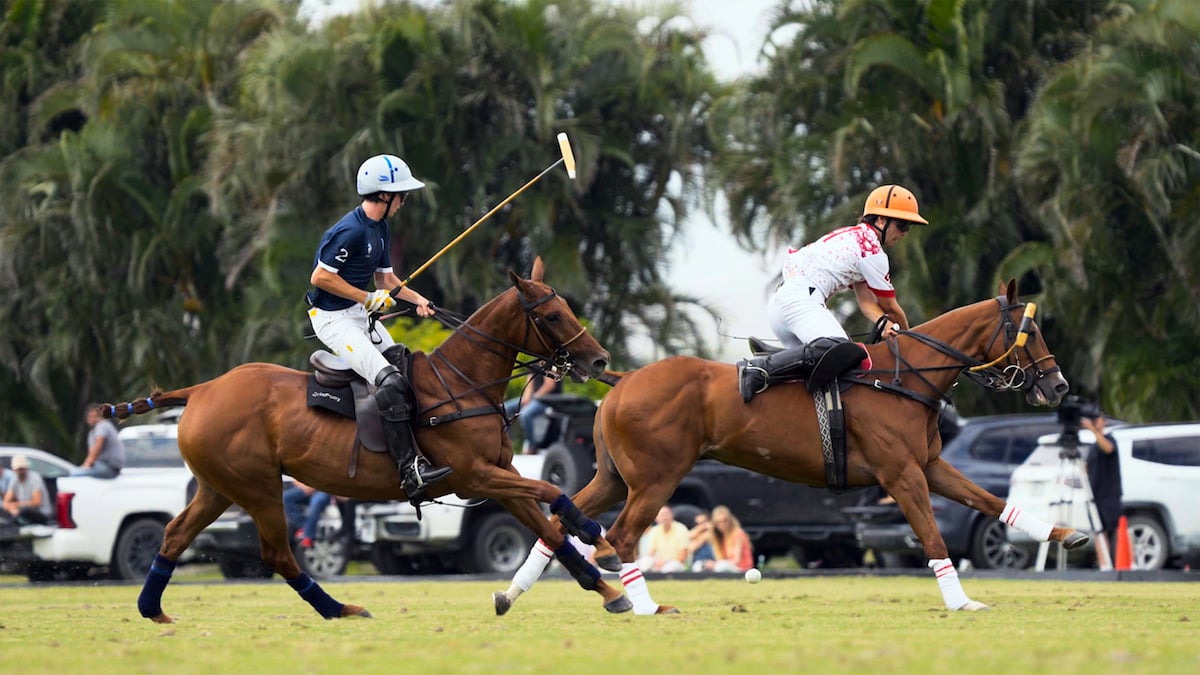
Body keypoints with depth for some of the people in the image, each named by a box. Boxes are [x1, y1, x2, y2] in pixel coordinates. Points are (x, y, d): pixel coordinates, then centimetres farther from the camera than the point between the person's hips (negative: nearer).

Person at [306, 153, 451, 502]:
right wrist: (368, 298, -18)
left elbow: (385, 278, 21)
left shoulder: (380, 230, 10)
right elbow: (320, 277, -22)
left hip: (361, 315, 10)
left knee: (408, 371, 5)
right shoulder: (350, 231, -21)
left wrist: (417, 298, 4)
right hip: (333, 319, -10)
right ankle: (409, 472, -26)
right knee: (390, 381, -22)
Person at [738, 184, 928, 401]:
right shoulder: (871, 248, -3)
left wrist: (885, 324, 0)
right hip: (800, 299, -11)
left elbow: (866, 301, 19)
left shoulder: (854, 237, 27)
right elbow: (890, 306, 4)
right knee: (839, 351, -33)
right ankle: (759, 369, -37)